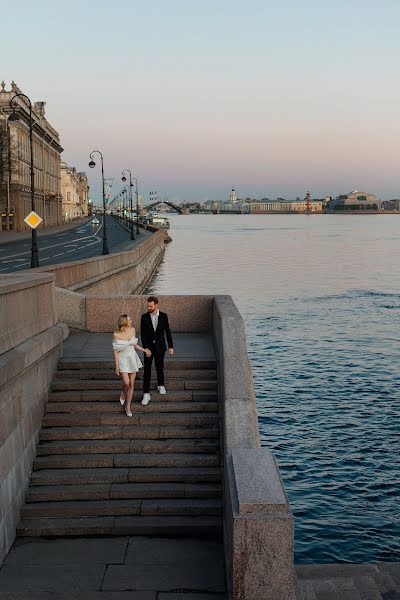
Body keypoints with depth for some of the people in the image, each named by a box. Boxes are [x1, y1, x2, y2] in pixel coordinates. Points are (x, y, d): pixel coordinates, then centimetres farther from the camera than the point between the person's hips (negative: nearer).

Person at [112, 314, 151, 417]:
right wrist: (117, 366, -11)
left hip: (132, 358, 4)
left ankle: (128, 406, 19)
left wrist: (144, 350, 11)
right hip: (122, 359, -4)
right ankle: (123, 393, 22)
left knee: (132, 384, 5)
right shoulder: (116, 334, -16)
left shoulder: (132, 330, -3)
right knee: (126, 382, -15)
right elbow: (116, 351, -11)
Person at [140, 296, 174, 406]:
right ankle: (146, 394, -2)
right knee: (147, 370, -4)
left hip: (160, 347, 1)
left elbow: (167, 331, 1)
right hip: (149, 347, -1)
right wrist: (145, 348, -14)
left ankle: (161, 385, 38)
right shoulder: (144, 317, -5)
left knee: (159, 368, 13)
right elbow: (143, 334, -6)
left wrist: (171, 346, 1)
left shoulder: (163, 316, -4)